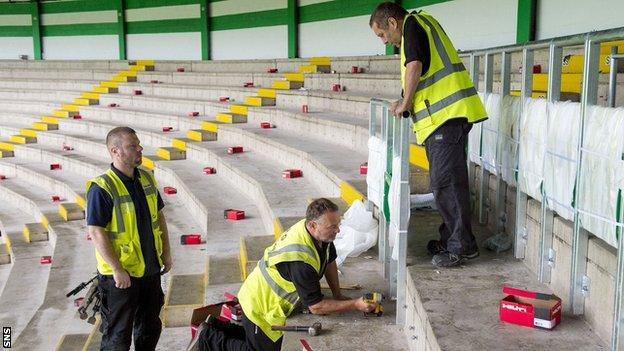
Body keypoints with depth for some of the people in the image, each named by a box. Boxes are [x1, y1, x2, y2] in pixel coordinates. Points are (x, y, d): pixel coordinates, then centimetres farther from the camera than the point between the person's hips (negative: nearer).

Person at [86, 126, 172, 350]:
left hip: (150, 268, 7)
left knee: (150, 326, 21)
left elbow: (159, 216, 14)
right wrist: (117, 270, -22)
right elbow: (96, 233, -21)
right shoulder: (102, 188, -19)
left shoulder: (146, 178, 4)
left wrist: (166, 253, 11)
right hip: (121, 274, -7)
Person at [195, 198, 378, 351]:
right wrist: (355, 305, -26)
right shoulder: (301, 260, -38)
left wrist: (337, 295, 8)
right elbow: (316, 307, -29)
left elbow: (330, 260, 10)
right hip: (261, 307, -9)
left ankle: (216, 327, 29)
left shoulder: (320, 232, -11)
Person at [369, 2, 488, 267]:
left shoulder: (412, 24, -3)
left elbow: (415, 66, -18)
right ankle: (451, 238, 23)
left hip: (447, 115, -10)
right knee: (449, 181, 15)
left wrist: (404, 104, -7)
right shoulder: (422, 26, 26)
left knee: (445, 182, -8)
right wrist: (408, 104, 18)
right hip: (450, 116, 10)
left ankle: (462, 245, -1)